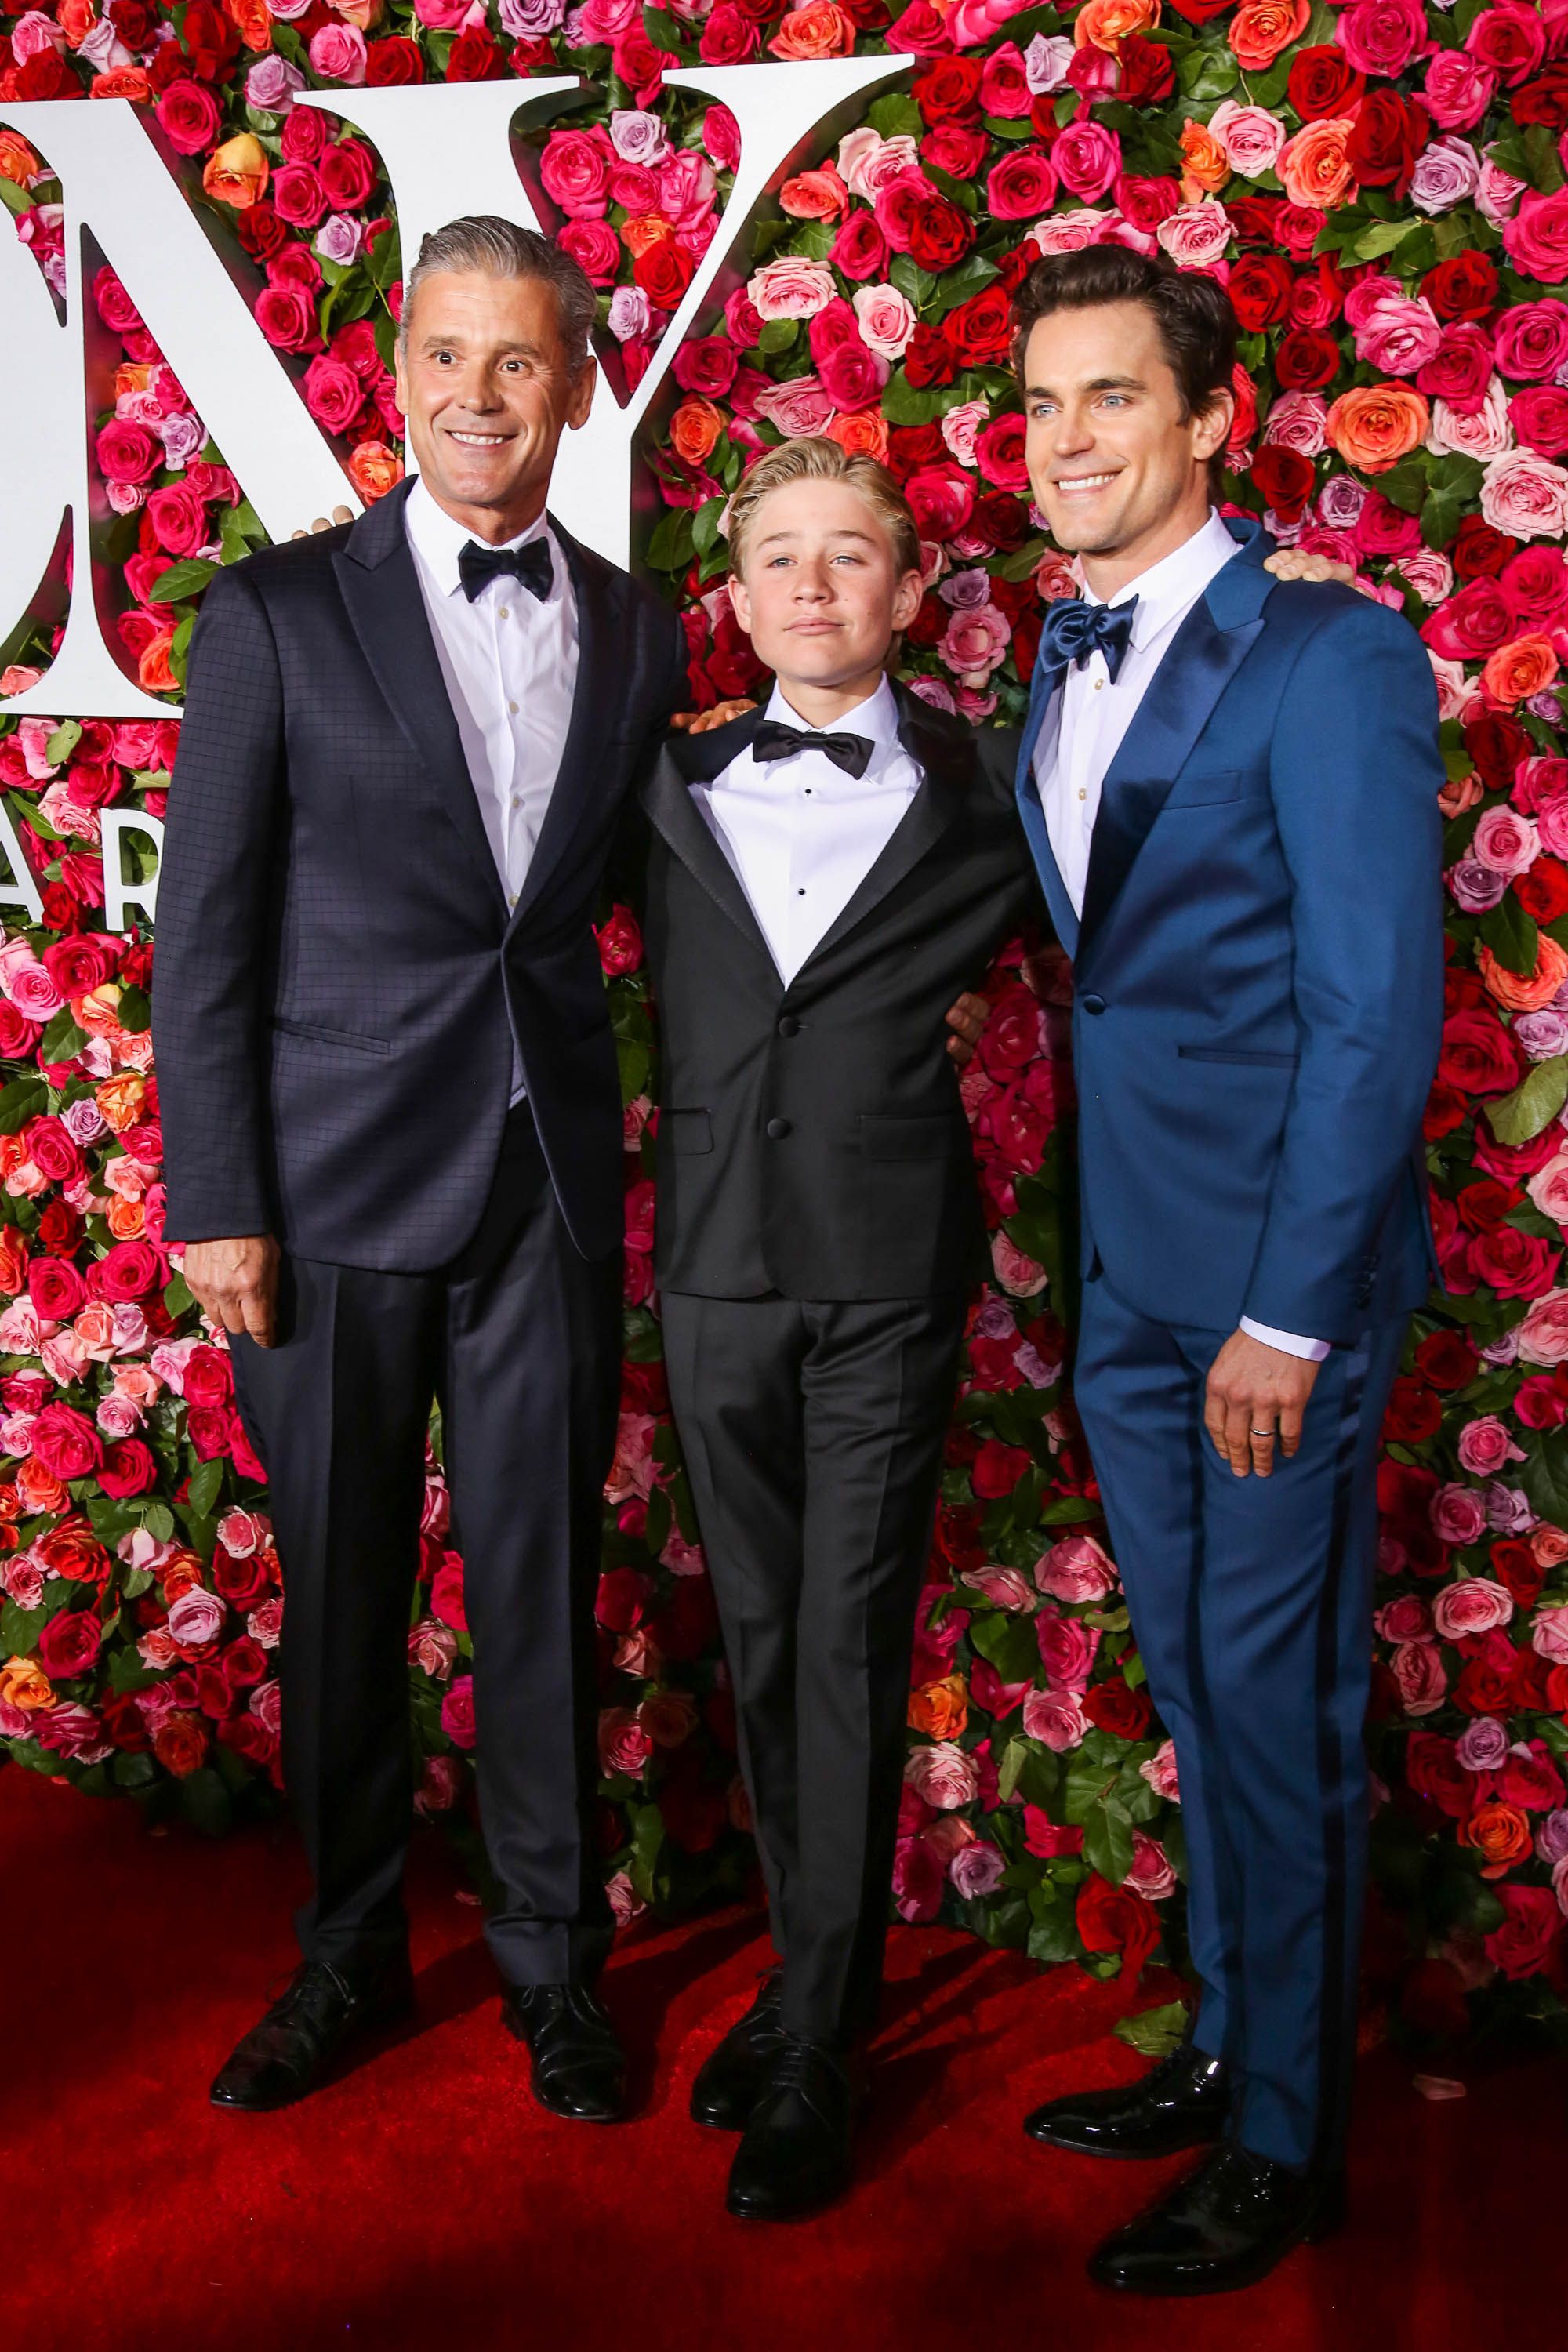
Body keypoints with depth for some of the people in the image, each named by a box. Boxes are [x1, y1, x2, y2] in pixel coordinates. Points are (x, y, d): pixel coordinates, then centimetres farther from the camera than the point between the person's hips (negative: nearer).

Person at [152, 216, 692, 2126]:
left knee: (544, 1590, 9)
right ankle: (347, 1954, 30)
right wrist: (216, 1206, -7)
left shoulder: (638, 636, 8)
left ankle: (552, 1954, 27)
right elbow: (205, 934, -3)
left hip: (551, 1186, 2)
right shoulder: (276, 614, -2)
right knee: (342, 1596, 10)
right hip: (340, 1181, -2)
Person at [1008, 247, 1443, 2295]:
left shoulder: (1331, 655, -11)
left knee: (1277, 1703, 3)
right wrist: (1103, 1252, 6)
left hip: (1274, 1277, -7)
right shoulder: (1061, 666, 12)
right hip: (1129, 1278, 7)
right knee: (1195, 1687, 17)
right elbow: (1097, 964, 12)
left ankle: (1285, 2145, 19)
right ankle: (1224, 2048, 34)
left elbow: (1378, 1010, -14)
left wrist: (1291, 1313, -16)